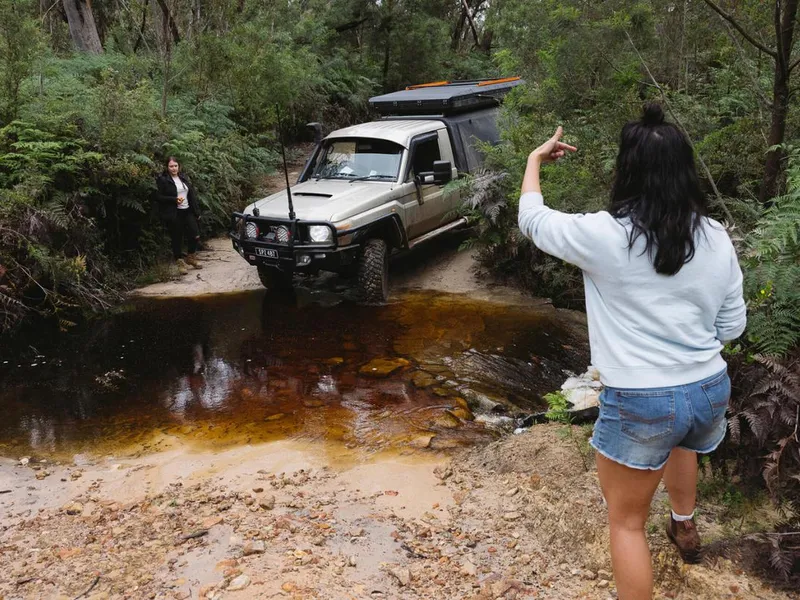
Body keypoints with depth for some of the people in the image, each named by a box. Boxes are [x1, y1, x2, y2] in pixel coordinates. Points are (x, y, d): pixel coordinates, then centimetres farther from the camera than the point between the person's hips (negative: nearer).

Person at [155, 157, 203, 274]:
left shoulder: (183, 178, 14)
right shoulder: (162, 180, -4)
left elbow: (192, 194, 15)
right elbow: (160, 197, -9)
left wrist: (197, 211, 11)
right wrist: (175, 199, -19)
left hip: (187, 212, 5)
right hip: (174, 215, -5)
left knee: (195, 235, 0)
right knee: (177, 239, 1)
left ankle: (191, 257, 23)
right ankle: (180, 262, 16)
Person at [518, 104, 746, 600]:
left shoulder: (603, 234, -15)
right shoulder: (716, 238, -2)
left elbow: (533, 219, 3)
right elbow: (732, 325, 5)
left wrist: (535, 161, 19)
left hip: (639, 403, -5)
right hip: (711, 391, 6)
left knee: (627, 521, 15)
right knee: (678, 438, 41)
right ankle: (685, 527, 58)